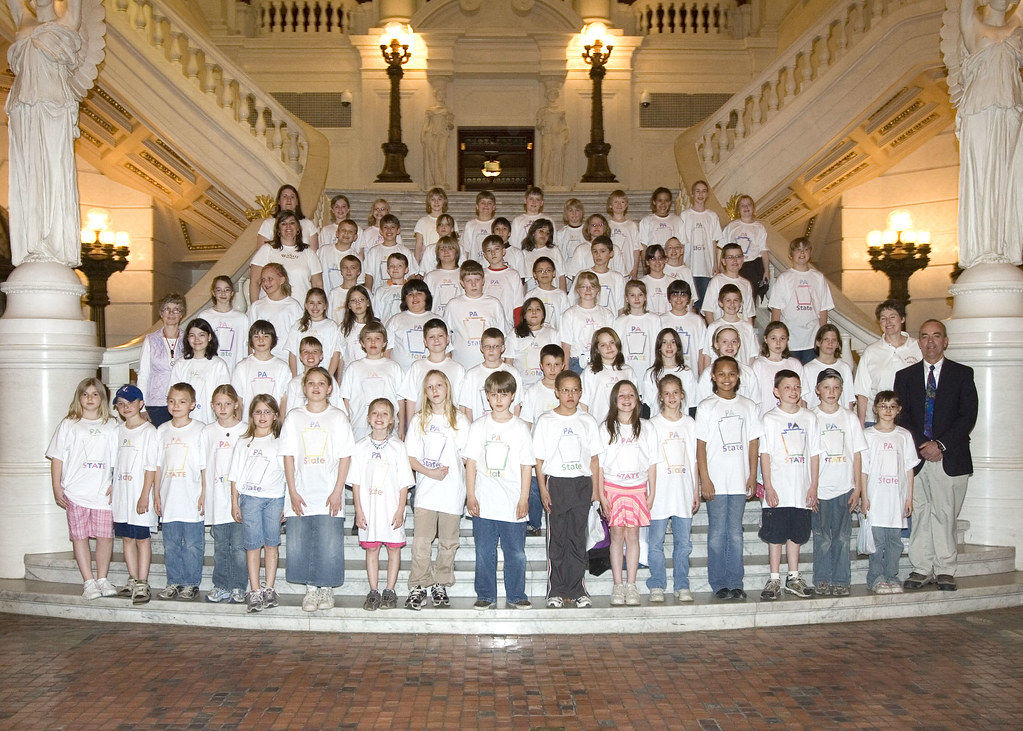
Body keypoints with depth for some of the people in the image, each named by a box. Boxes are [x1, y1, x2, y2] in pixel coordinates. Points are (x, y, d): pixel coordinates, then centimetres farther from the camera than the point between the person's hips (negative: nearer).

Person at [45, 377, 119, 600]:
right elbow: (57, 458, 5)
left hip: (103, 492, 1)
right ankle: (88, 582, 8)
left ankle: (102, 579, 15)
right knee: (79, 536, 1)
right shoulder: (69, 425, 6)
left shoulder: (111, 426, 9)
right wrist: (57, 488, 0)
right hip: (76, 492, -1)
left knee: (105, 536, 1)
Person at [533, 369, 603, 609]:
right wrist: (543, 489, -6)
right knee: (556, 539, 2)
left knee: (578, 539, 5)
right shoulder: (545, 422, 1)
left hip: (582, 484, 2)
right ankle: (556, 591, 9)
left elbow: (594, 459, 9)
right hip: (556, 483, -2)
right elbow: (539, 459, 1)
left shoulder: (588, 422, 7)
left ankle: (576, 589, 13)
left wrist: (595, 488, 4)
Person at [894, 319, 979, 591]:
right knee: (919, 513, 3)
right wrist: (920, 445, -9)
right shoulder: (905, 376, 12)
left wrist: (940, 444, -11)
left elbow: (968, 416, -2)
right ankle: (922, 569, 10)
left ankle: (945, 571, 10)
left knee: (945, 514, 0)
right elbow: (901, 416, 5)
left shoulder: (963, 374, 6)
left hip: (950, 457, -2)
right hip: (916, 456, 2)